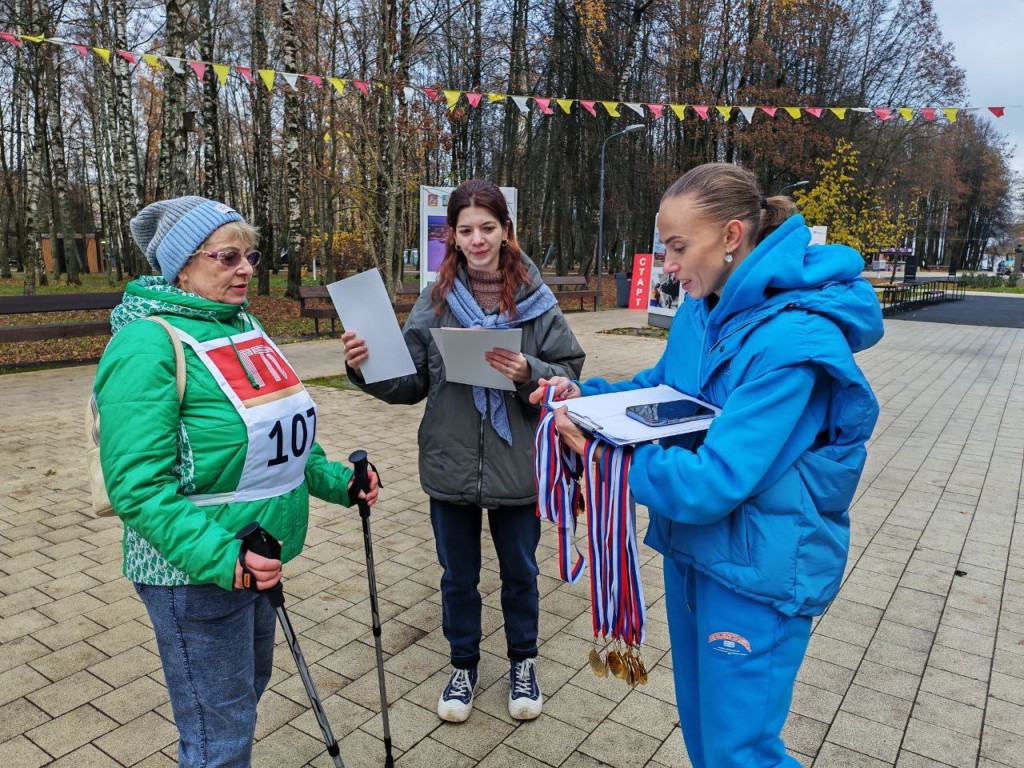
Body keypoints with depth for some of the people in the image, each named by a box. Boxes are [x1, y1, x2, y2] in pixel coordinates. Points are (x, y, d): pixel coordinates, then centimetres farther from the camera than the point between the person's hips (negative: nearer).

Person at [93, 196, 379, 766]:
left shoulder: (243, 323, 6)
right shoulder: (148, 344, -19)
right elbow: (138, 486, -23)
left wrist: (336, 481, 6)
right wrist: (222, 559, -30)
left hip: (257, 559, 8)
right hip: (195, 572, -8)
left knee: (248, 690, 26)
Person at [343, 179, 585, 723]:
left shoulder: (534, 299, -6)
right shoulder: (435, 301, -2)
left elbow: (569, 375, -7)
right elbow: (411, 382, -2)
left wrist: (530, 373, -26)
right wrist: (367, 367, -19)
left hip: (517, 468, -1)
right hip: (450, 468, 1)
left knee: (519, 572, 19)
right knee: (458, 575, 19)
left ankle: (522, 663, 44)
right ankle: (463, 665, 43)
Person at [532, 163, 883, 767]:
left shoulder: (791, 342, -27)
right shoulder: (702, 310, -1)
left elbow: (714, 483, -29)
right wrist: (586, 396, -3)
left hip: (759, 569, -8)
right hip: (692, 546, 8)